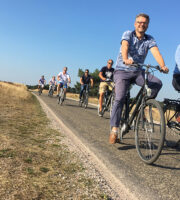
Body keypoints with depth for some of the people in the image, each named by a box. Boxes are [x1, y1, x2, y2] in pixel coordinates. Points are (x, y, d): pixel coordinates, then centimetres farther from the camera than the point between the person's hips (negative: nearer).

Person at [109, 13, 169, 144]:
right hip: (122, 71, -3)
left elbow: (156, 53, -14)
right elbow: (124, 47, -24)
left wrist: (163, 66, -34)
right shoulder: (128, 34, -3)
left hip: (138, 72, 3)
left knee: (157, 83, -22)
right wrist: (126, 60, -46)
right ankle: (114, 130, -14)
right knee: (120, 98, -20)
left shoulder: (150, 40, 4)